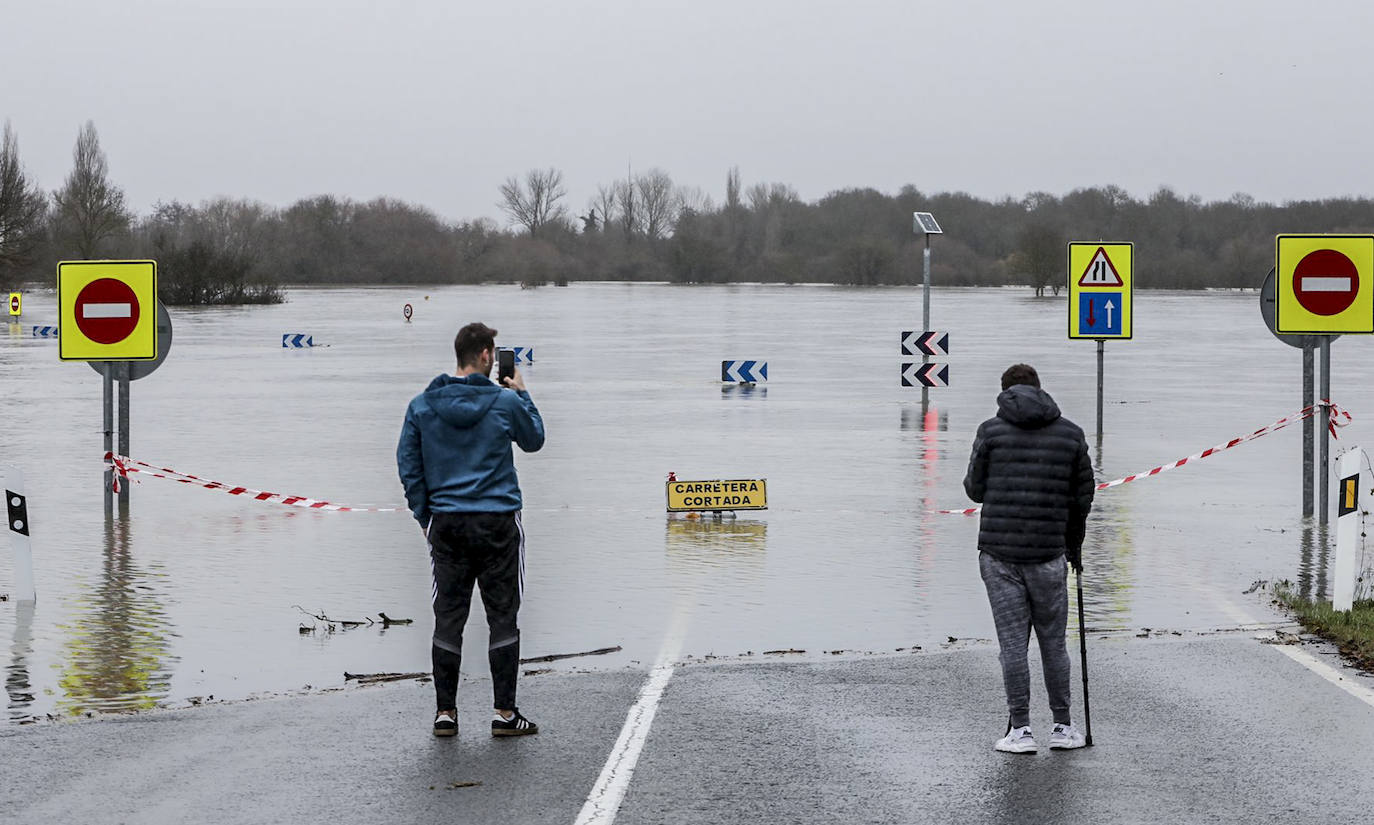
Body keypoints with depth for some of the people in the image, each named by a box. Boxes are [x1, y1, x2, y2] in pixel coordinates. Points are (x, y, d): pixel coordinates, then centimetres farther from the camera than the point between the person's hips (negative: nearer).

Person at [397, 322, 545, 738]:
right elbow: (534, 439, 11)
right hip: (498, 522, -3)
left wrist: (424, 516, 13)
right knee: (503, 618, 4)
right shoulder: (505, 402, -7)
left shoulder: (422, 406, 1)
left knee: (448, 618, 7)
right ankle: (505, 712, 5)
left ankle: (445, 712, 9)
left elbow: (408, 464, 5)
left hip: (446, 524, 3)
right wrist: (521, 393, 20)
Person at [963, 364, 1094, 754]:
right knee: (1053, 642, 12)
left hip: (998, 553, -1)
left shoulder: (991, 431, -1)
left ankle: (1020, 730, 3)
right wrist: (1074, 545, 22)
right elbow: (1083, 496, 8)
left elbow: (975, 489, 2)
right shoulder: (1071, 433, 4)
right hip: (1048, 555, 1)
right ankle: (1062, 728, 17)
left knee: (1012, 644, 3)